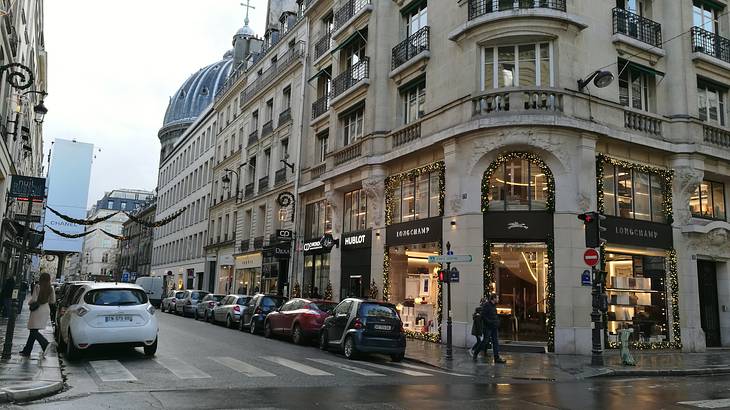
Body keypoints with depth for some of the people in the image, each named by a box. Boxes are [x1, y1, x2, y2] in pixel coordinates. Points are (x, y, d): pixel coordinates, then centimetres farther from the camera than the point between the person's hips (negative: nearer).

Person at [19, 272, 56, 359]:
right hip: (46, 310, 6)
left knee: (34, 331, -4)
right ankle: (27, 351, 19)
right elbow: (53, 301, 5)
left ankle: (45, 344, -25)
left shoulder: (38, 287, -13)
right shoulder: (51, 289, 2)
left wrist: (29, 302, 4)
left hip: (38, 310, -6)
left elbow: (34, 299, -16)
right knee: (33, 331, 14)